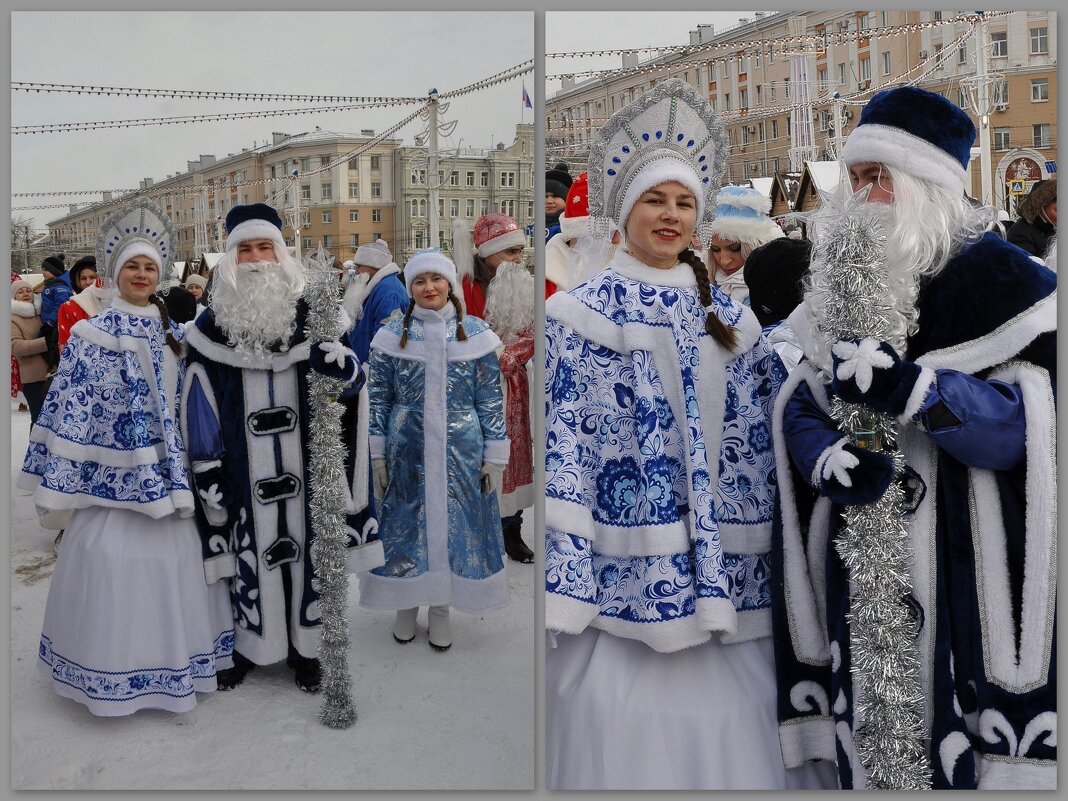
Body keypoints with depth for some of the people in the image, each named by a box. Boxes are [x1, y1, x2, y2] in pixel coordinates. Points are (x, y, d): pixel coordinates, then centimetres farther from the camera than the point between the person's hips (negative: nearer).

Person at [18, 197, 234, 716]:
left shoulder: (173, 334, 9)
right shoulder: (93, 335, -4)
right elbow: (69, 410, -6)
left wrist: (189, 471, 14)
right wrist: (59, 485, -10)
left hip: (167, 474, 4)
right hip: (112, 475, -4)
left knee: (174, 563, 8)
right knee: (112, 562, -2)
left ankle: (168, 661, 26)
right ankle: (113, 676, 17)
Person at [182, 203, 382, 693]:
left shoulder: (310, 317, 2)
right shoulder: (213, 325, 2)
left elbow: (353, 385, -3)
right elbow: (200, 400, 2)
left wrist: (341, 365, -26)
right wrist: (207, 464, -2)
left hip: (304, 463, 0)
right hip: (243, 468, 0)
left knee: (304, 545, 8)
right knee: (246, 550, 6)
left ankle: (305, 647, 24)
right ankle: (246, 645, 25)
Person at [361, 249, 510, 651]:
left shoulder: (475, 332, -1)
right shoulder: (392, 334, -1)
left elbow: (490, 400, 1)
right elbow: (378, 398, 3)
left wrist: (494, 457, -1)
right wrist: (377, 455, 0)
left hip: (461, 452, 0)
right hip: (407, 450, 0)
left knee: (455, 524, 8)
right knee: (406, 525, 9)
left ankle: (441, 609, 27)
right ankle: (406, 604, 30)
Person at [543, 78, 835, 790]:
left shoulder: (731, 319, 12)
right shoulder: (580, 315, -1)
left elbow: (762, 447, 13)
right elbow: (560, 444, -8)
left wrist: (769, 572, 11)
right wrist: (561, 577, -15)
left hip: (724, 571, 4)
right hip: (625, 570, -4)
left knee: (731, 735, 10)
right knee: (625, 730, 3)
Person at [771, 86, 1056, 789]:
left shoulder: (1001, 277, -6)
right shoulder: (843, 279, 11)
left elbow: (1027, 426, -14)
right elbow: (801, 406, 9)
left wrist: (913, 390, -28)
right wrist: (827, 460, -12)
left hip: (968, 565, -4)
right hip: (861, 569, 5)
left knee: (953, 741, 0)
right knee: (868, 730, 12)